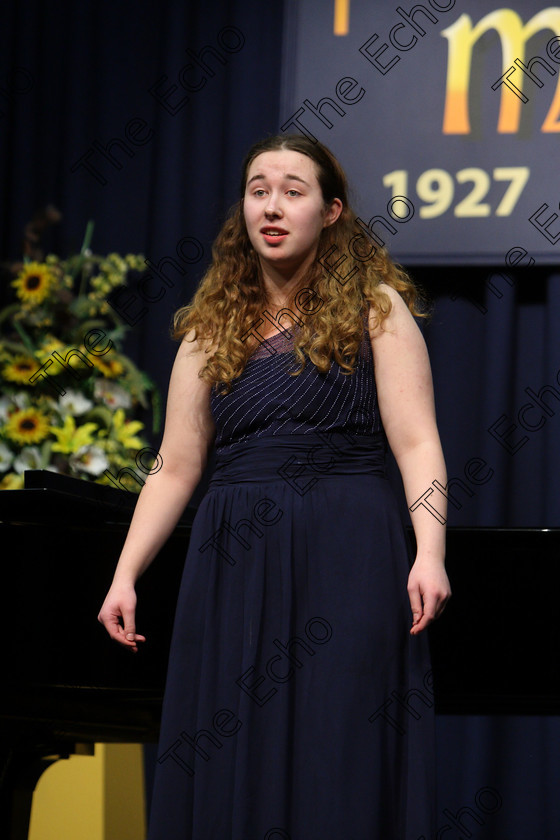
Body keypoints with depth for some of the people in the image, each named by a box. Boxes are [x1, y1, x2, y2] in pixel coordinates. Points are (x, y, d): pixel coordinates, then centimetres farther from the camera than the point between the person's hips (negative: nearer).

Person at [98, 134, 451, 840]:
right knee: (227, 765, 2)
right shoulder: (211, 329, 14)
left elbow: (417, 442, -4)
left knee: (340, 765, -4)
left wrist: (430, 552, -18)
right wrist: (125, 575, 1)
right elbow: (174, 469, 11)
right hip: (234, 562, 3)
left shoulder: (375, 307, 4)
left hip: (347, 562, -3)